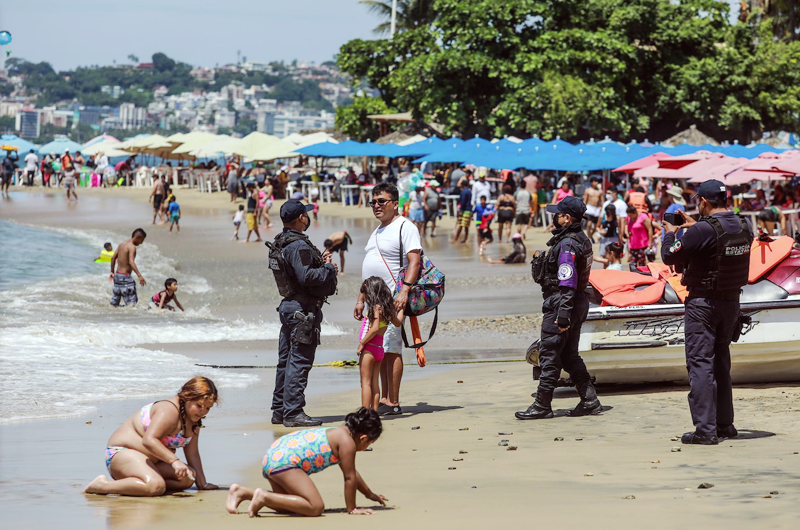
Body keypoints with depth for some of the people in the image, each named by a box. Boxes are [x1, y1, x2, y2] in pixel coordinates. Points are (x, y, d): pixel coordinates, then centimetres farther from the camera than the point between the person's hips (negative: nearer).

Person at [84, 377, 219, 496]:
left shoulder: (194, 419, 6)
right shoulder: (169, 411, -23)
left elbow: (192, 453, 13)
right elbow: (149, 440, -36)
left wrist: (202, 484, 9)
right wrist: (175, 461, -43)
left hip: (151, 461, 10)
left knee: (187, 479, -8)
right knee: (156, 487, -36)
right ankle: (103, 486, -21)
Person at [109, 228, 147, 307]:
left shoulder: (122, 245, 12)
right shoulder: (132, 247, -14)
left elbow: (113, 258, 18)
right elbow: (131, 262, -27)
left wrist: (112, 272, 29)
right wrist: (139, 275, -34)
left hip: (117, 274, 9)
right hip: (125, 277, -9)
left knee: (115, 302, 17)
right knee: (132, 302, -11)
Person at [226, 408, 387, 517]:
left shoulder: (341, 434, 22)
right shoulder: (347, 442, -10)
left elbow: (352, 472, 35)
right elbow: (349, 478, -7)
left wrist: (369, 494, 44)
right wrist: (352, 509, 3)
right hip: (284, 461, -11)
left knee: (288, 504, 26)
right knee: (316, 507, -18)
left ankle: (241, 492, 19)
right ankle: (264, 497, -17)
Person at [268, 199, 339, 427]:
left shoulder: (279, 243, 13)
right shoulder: (298, 245, -18)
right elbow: (306, 276, -26)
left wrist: (319, 262, 10)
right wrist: (328, 269, -10)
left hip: (288, 305, 10)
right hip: (303, 310, -10)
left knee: (286, 360, 15)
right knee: (299, 361, -8)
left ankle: (280, 410, 21)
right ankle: (293, 413, -8)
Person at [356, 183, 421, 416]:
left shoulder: (405, 227, -8)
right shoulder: (378, 231, 21)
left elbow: (414, 262, -19)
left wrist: (404, 291, -30)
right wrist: (361, 299, 23)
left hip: (392, 300, -9)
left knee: (391, 349, -11)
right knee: (379, 350, 9)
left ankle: (393, 403, -10)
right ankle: (384, 399, 14)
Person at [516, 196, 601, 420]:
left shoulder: (567, 244, -18)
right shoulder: (582, 240, 14)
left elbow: (567, 282, -24)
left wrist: (563, 313, -26)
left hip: (561, 303, -10)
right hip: (578, 303, 10)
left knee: (549, 355, -4)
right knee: (570, 355, 15)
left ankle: (542, 405, -1)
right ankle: (590, 401, 13)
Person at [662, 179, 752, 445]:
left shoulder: (702, 231, -21)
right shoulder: (744, 226, 0)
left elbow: (669, 256, -11)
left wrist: (670, 234, 9)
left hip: (703, 302, -7)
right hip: (731, 301, 7)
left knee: (700, 364, -5)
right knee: (721, 363, 18)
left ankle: (705, 430, -10)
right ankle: (724, 424, 23)